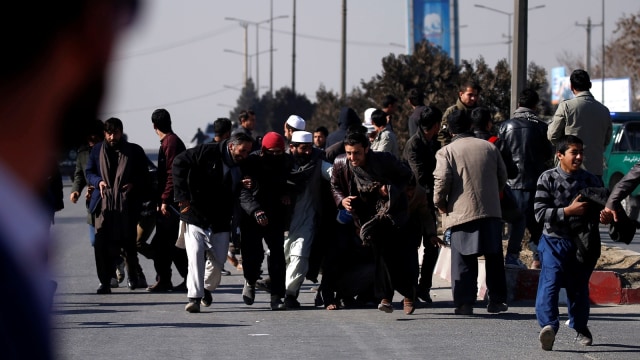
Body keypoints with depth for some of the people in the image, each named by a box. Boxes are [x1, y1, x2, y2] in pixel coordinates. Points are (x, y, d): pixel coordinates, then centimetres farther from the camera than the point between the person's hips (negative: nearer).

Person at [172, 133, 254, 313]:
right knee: (195, 254, -17)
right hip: (195, 217, -4)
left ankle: (207, 287, 31)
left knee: (219, 261, 2)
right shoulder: (207, 152, -10)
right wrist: (182, 195, -15)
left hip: (220, 223, 4)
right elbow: (179, 163, -10)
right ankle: (194, 297, -17)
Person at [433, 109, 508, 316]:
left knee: (463, 261, 2)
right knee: (494, 259, 12)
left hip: (462, 213, -3)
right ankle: (497, 300, 14)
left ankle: (464, 303, -1)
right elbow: (503, 177, 15)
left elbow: (441, 182, -12)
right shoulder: (489, 148, 8)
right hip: (491, 212, 3)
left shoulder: (446, 152, -4)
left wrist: (440, 204, 4)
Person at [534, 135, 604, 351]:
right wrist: (568, 211, -21)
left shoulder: (590, 180, 4)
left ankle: (581, 329, 32)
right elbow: (540, 213, -11)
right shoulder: (548, 179, -4)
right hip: (554, 241, -3)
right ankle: (549, 325, -34)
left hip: (583, 242, 3)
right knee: (550, 283, -20)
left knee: (579, 287, 13)